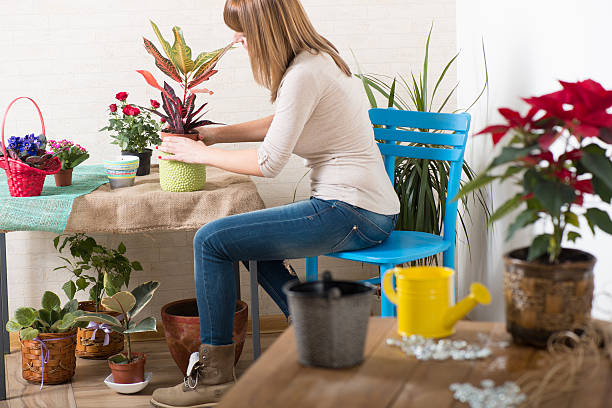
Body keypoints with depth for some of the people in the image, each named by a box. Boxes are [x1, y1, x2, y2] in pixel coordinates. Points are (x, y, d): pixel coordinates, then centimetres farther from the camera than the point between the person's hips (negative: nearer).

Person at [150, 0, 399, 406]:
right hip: (369, 210, 10)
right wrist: (216, 134, 21)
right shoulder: (319, 56, 12)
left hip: (351, 214, -10)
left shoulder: (304, 75, -18)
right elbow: (284, 124, 25)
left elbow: (269, 162, -16)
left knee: (211, 240, -8)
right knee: (248, 241, 25)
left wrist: (201, 154, -3)